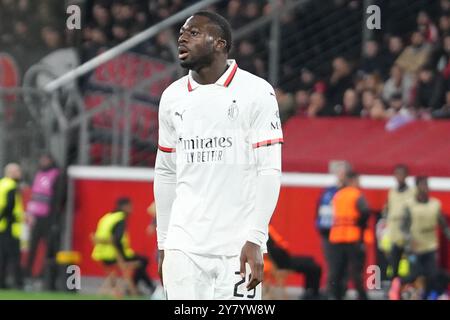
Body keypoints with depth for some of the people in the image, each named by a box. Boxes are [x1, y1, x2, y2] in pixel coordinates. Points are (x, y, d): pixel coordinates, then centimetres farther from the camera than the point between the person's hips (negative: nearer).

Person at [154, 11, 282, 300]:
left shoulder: (256, 93, -4)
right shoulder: (173, 97, 11)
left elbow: (269, 171, -8)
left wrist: (255, 239, -15)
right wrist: (163, 241, 15)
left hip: (238, 245, -4)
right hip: (184, 248, 4)